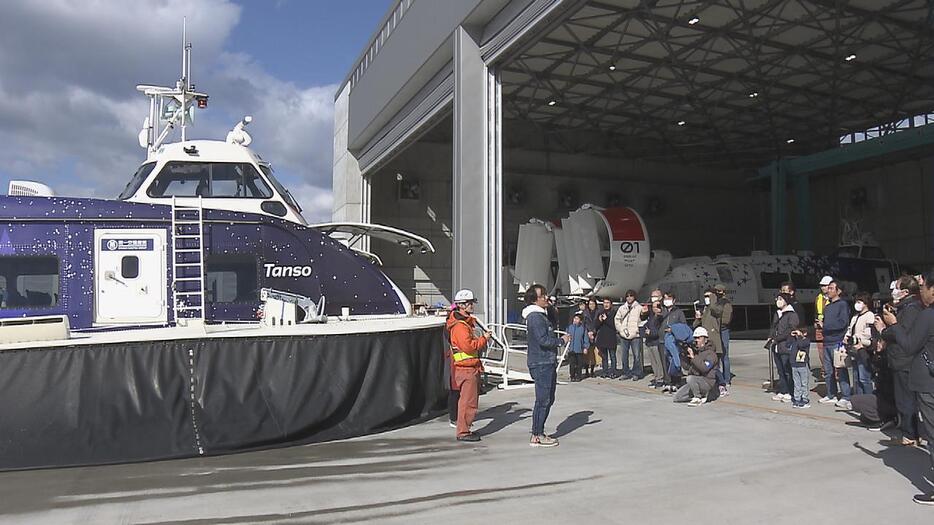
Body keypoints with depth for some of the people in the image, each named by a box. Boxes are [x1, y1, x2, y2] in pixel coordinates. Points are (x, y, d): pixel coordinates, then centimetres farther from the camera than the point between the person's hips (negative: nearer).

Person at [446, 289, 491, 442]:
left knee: (470, 398, 15)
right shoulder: (459, 325, -17)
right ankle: (463, 432, -1)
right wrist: (483, 339, -14)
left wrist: (482, 338, 12)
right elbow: (468, 346, -25)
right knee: (468, 400, -7)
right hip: (466, 368, -11)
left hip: (471, 367, 11)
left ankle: (465, 429, 24)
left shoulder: (466, 322, 17)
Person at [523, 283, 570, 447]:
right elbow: (543, 340, -23)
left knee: (548, 399, 15)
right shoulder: (535, 317, -16)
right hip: (541, 364, -10)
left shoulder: (542, 315, 18)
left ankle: (539, 432, 22)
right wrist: (561, 340, -11)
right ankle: (536, 437, 2)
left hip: (547, 363, 10)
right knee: (543, 400, -5)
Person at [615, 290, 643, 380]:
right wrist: (621, 329, 4)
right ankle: (626, 373, 18)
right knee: (624, 355, 8)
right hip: (624, 335, 3)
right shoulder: (621, 308, 11)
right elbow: (616, 319, 15)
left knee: (637, 355, -4)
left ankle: (636, 373, 7)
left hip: (635, 335, -3)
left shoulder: (639, 307, 1)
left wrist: (637, 329, -9)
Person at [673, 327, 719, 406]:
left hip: (707, 382, -7)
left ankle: (698, 398, -16)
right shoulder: (695, 350, 12)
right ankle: (700, 394, 10)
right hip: (694, 381, 8)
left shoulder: (710, 353, -11)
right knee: (676, 398, 0)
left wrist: (693, 357, -31)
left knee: (690, 378, -38)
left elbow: (704, 368, -28)